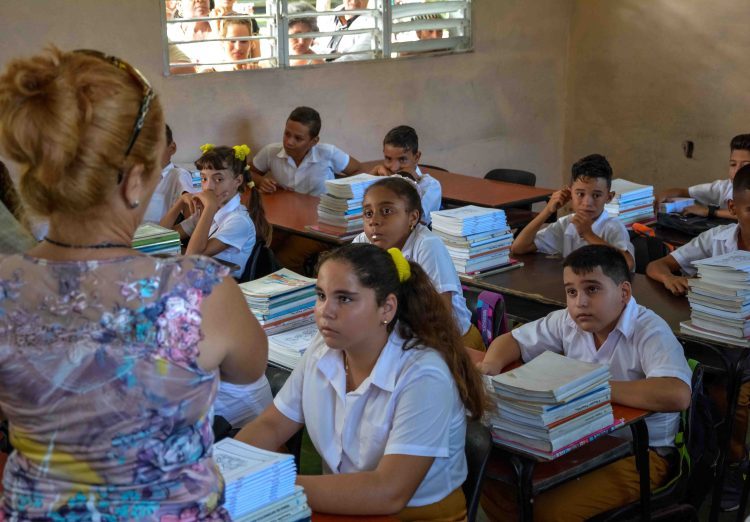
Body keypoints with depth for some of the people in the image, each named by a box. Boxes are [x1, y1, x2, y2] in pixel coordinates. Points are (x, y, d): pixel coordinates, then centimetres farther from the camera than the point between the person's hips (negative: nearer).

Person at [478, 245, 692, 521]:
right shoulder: (569, 322, 1)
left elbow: (678, 395, -38)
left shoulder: (649, 331, -20)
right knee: (491, 483, -11)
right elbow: (512, 340, 16)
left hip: (638, 452, -6)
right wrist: (492, 364, -9)